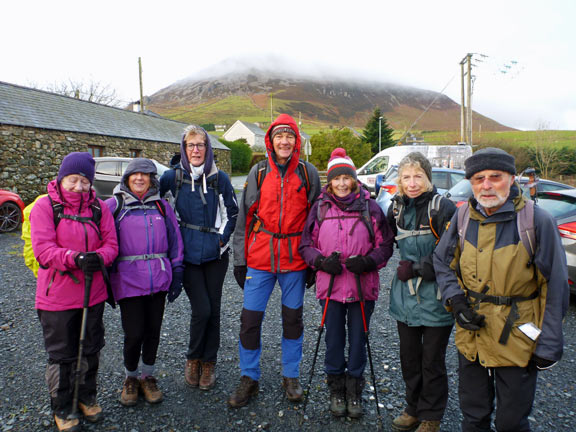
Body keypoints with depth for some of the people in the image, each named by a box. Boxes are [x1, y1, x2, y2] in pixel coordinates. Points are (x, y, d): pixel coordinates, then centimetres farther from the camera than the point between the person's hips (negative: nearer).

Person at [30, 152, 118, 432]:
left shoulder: (98, 207, 2)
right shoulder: (45, 206, -8)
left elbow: (111, 244, -2)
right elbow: (43, 249, -17)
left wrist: (99, 257, -25)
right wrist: (75, 258, -34)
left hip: (93, 292, 3)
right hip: (57, 295, -3)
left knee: (91, 349, 17)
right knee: (62, 355, 10)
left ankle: (87, 396, 40)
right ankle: (62, 408, 31)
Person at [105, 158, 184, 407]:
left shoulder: (162, 206, 10)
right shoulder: (114, 205, 3)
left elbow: (174, 241, 11)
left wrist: (177, 274, 6)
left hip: (159, 278, 3)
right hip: (128, 279, -2)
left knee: (153, 330, 10)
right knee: (134, 333, -3)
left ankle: (147, 377, 30)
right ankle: (130, 378, 24)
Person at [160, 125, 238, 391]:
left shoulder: (220, 178, 1)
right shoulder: (173, 176, 0)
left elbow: (232, 211, 10)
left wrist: (222, 238, 0)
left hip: (215, 254, 1)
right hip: (187, 254, -1)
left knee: (213, 310, 7)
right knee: (201, 309, -7)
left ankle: (209, 363, 25)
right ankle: (193, 359, 20)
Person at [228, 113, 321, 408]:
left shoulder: (308, 173, 3)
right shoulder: (258, 172, 5)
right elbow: (245, 217, 6)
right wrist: (239, 259, 3)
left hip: (294, 257, 0)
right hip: (259, 256, 1)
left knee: (293, 317, 11)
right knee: (250, 317, 2)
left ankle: (290, 376, 30)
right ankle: (249, 378, 22)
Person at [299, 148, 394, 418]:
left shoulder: (369, 207, -1)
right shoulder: (320, 207, 2)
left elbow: (385, 244, 2)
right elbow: (306, 245, 6)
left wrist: (368, 261, -15)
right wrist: (322, 261, -11)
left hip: (363, 287, 0)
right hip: (330, 285, 1)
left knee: (358, 340, 12)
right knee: (334, 340, 12)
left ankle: (354, 391, 33)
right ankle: (336, 389, 34)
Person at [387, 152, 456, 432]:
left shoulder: (443, 208, -13)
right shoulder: (397, 207, 6)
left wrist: (415, 268, -14)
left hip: (435, 298, -5)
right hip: (405, 295, 5)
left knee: (432, 361, 9)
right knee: (409, 357, 16)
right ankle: (413, 409, 37)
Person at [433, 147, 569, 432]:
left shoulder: (537, 221, -13)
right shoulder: (463, 217, -2)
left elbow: (555, 288, -8)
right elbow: (442, 262, 11)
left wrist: (548, 345, -7)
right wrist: (456, 301, -4)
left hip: (517, 342, -3)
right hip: (471, 336, 3)